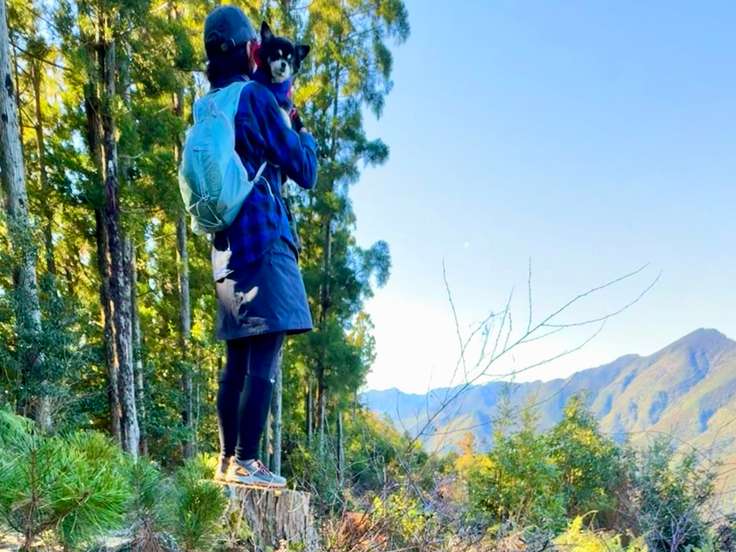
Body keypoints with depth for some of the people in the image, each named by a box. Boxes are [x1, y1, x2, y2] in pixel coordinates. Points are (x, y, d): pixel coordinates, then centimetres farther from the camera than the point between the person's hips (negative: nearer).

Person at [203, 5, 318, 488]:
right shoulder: (255, 97, -5)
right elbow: (303, 171, -2)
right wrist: (305, 136, 17)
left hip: (227, 246, 8)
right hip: (263, 241, -8)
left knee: (238, 360, 11)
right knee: (263, 361, -8)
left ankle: (229, 460, 14)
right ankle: (247, 462, -8)